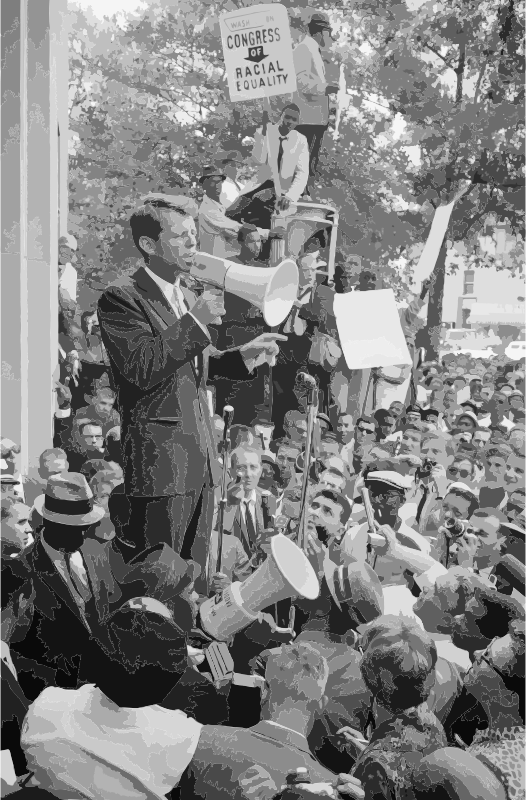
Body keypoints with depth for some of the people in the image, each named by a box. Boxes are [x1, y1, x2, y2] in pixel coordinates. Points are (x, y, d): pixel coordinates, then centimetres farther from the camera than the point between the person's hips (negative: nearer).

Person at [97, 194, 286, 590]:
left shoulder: (186, 297, 17)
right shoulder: (121, 298, -9)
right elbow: (143, 368, -21)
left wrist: (244, 355, 9)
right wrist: (196, 319, -20)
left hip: (202, 460, 8)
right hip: (161, 463, -8)